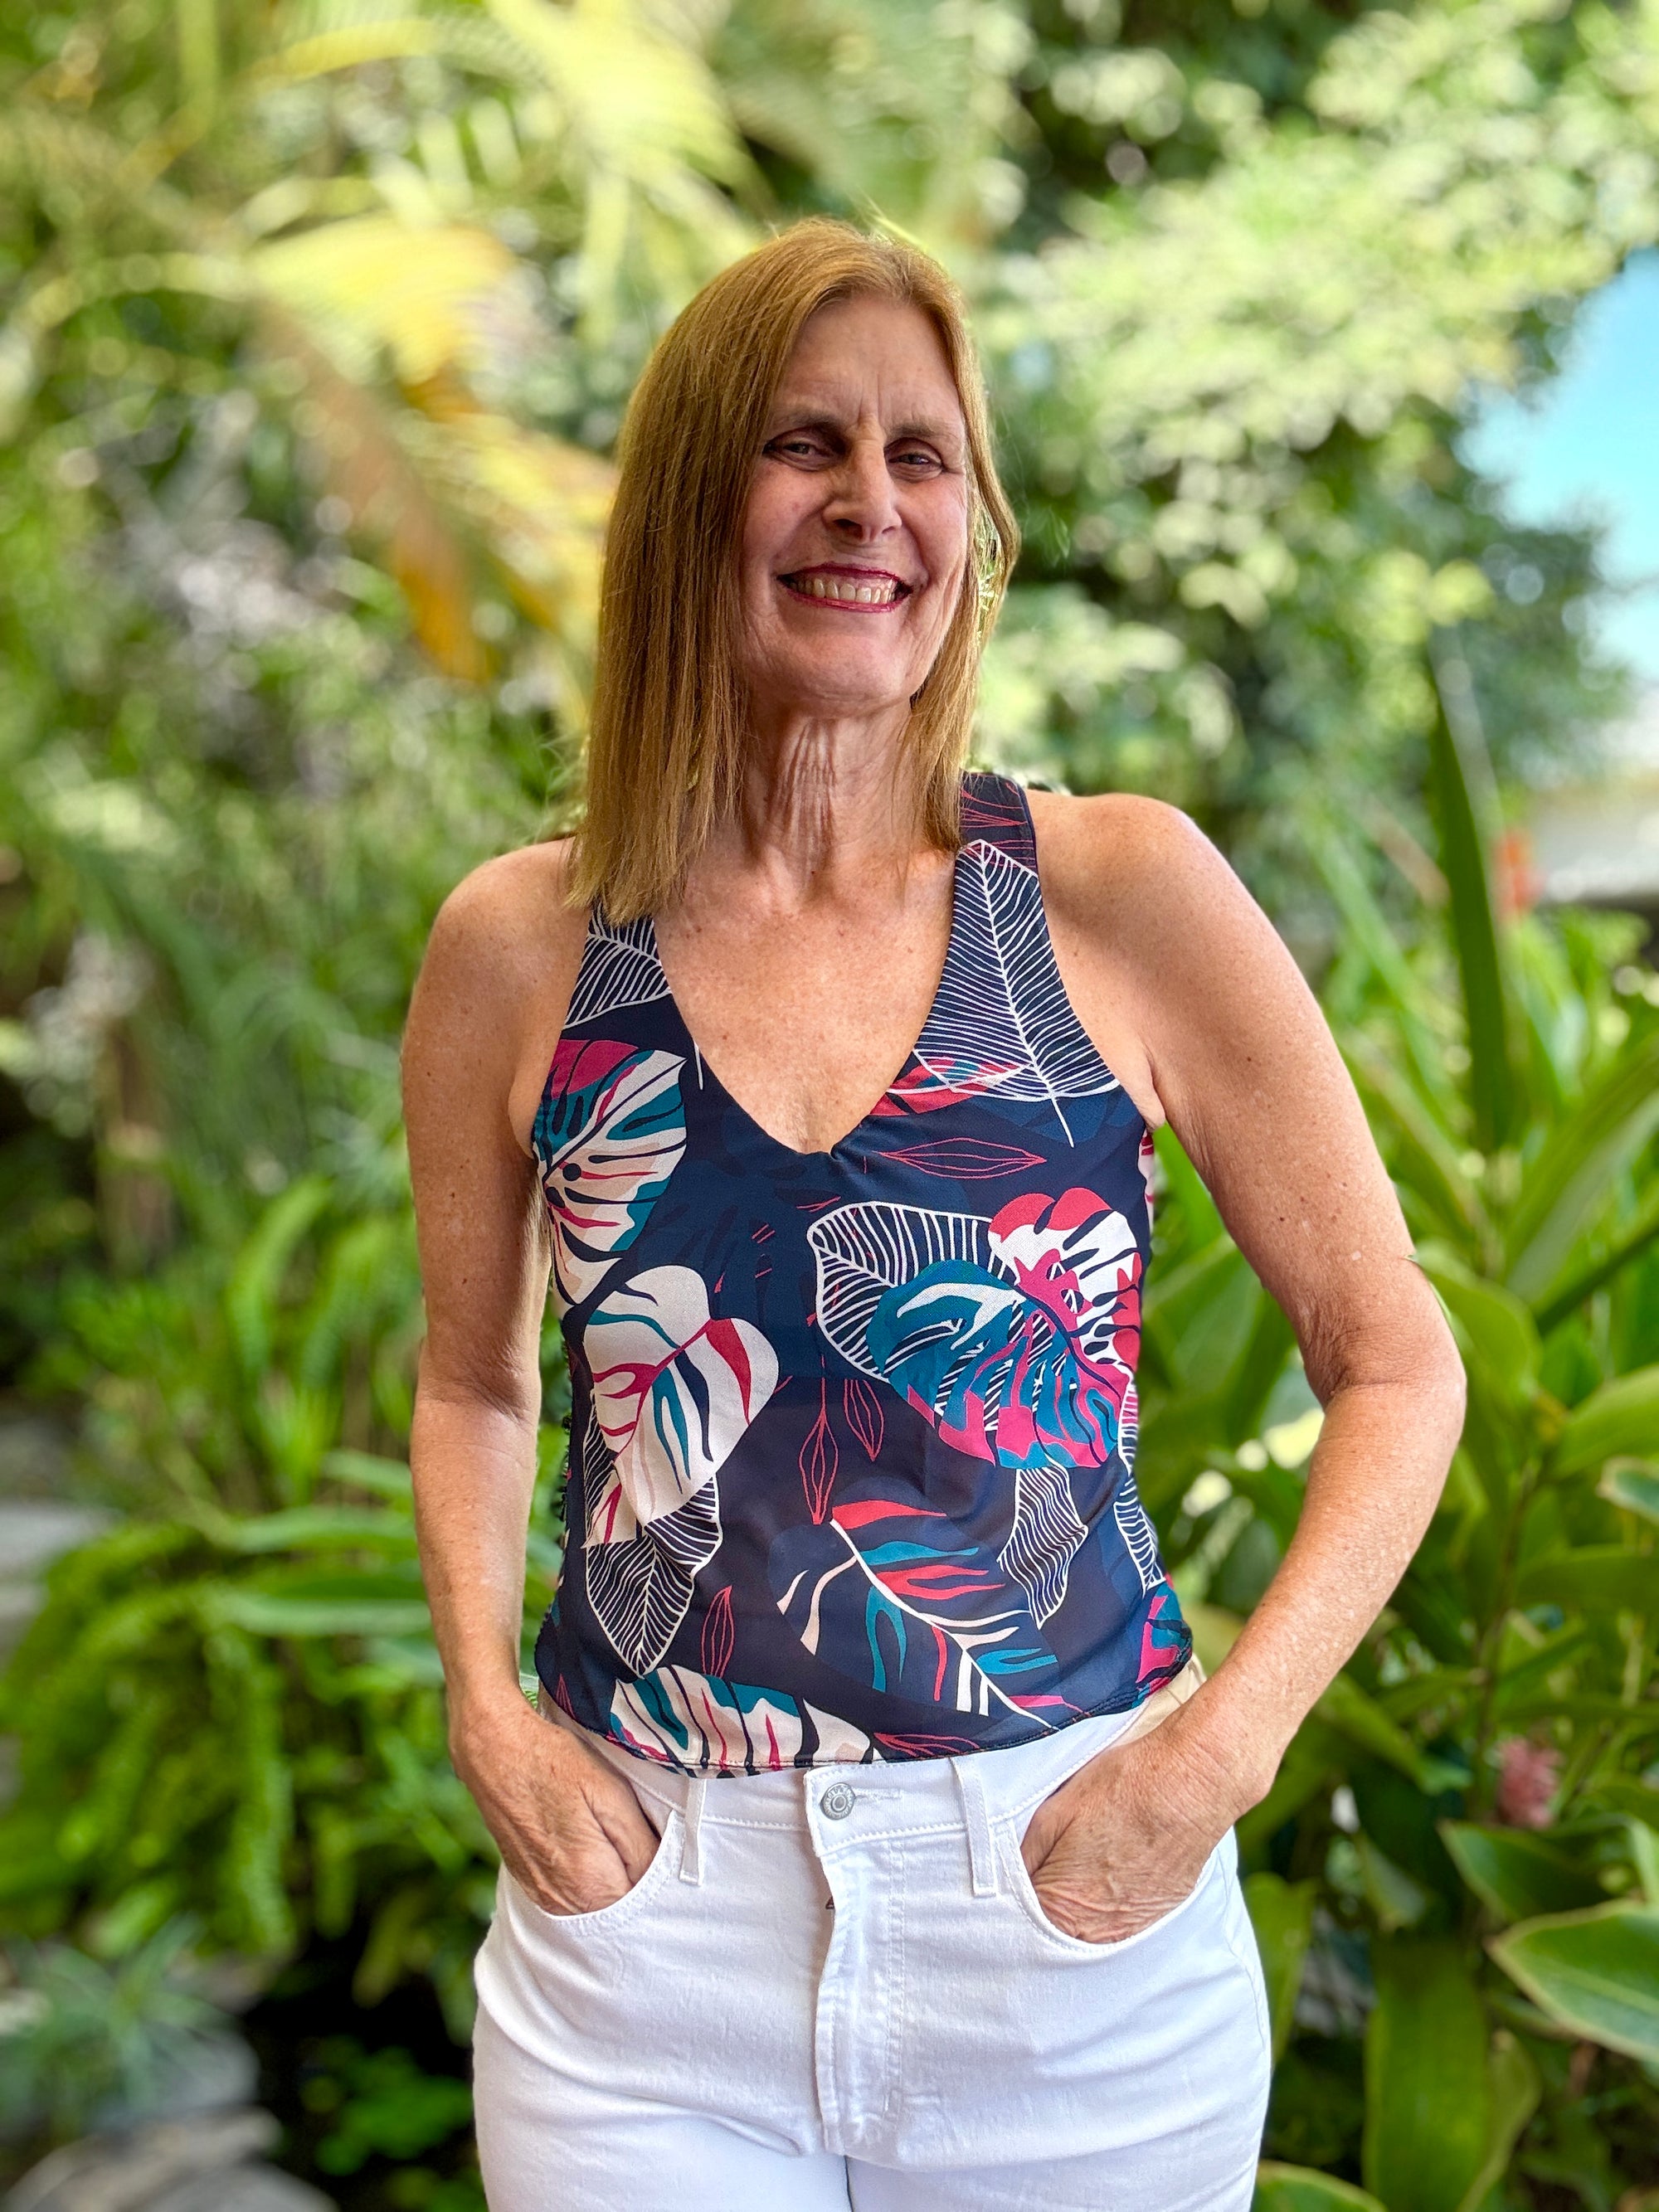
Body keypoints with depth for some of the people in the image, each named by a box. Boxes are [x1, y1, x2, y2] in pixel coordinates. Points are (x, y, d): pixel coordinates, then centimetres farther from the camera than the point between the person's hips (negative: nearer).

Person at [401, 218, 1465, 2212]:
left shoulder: (1123, 893, -6)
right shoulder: (519, 949, -2)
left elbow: (1396, 1366, -1)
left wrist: (1216, 1755, -10)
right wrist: (488, 1712, -1)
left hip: (1075, 1913, 0)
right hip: (647, 1922, 1)